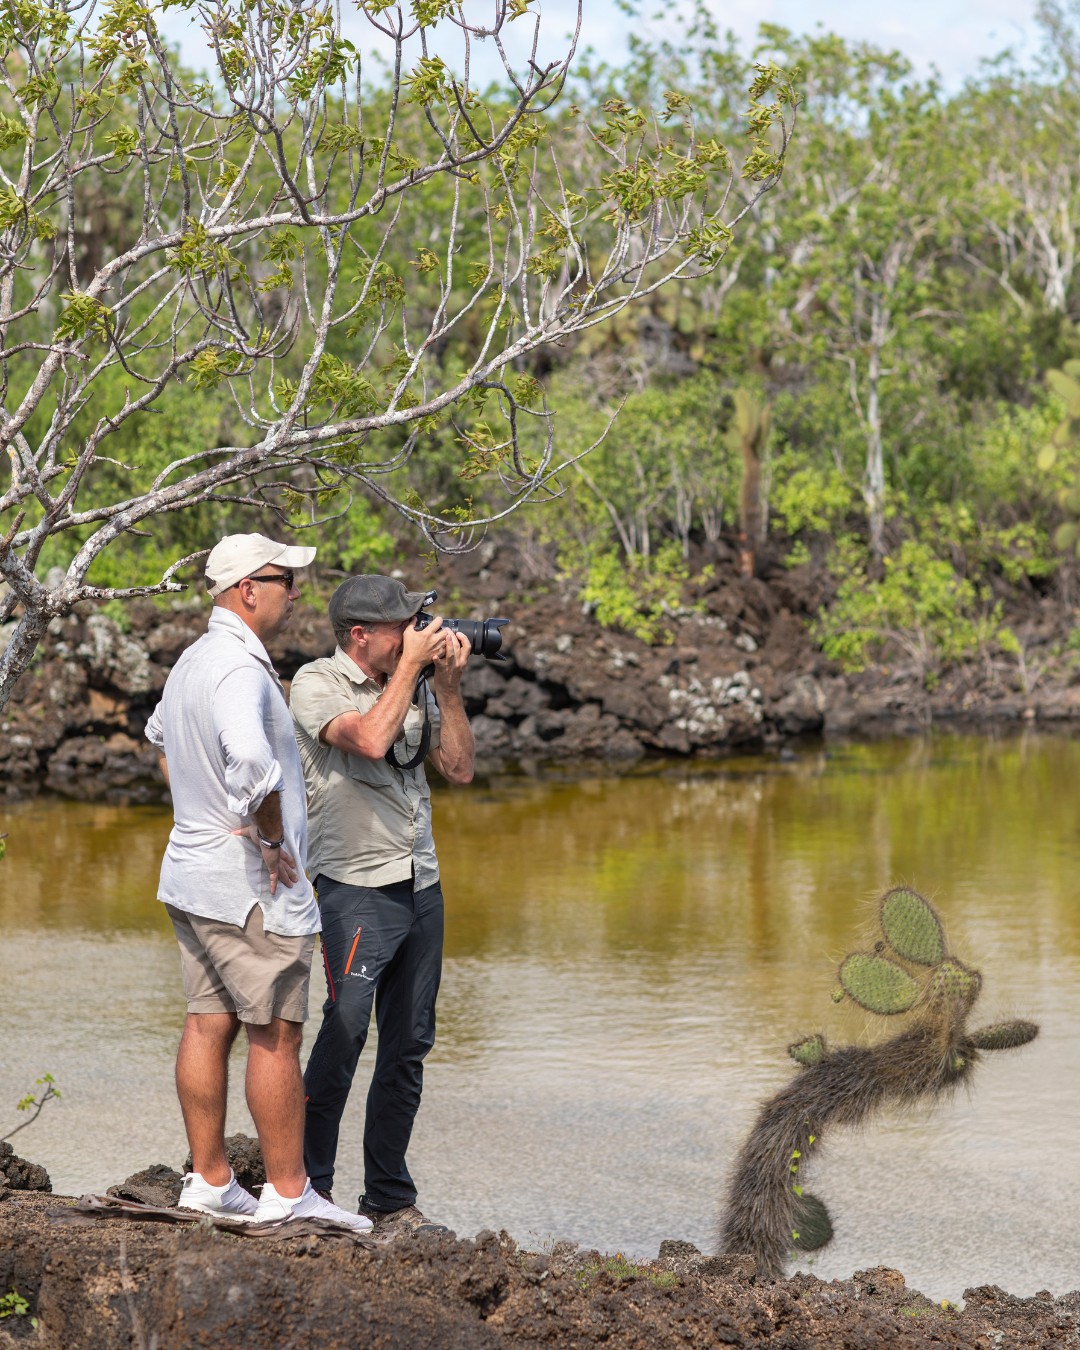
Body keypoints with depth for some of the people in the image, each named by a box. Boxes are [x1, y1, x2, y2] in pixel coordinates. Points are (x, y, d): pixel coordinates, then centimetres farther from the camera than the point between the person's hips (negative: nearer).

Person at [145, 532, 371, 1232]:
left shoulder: (191, 661, 13)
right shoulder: (240, 668, -20)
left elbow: (161, 735, 35)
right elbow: (250, 760, -38)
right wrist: (271, 836, -23)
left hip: (191, 871, 10)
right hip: (253, 885, -10)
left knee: (209, 1024, 10)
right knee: (276, 1034, -3)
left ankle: (209, 1180, 15)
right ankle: (288, 1191, 2)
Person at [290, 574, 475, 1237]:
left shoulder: (415, 684, 12)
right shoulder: (317, 684, -6)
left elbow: (459, 767, 9)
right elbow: (369, 739, -23)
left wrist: (448, 685, 1)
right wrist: (411, 665, -14)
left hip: (422, 884, 6)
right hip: (357, 888, -6)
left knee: (409, 1045, 7)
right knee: (344, 1034, -11)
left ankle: (391, 1199, 14)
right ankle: (307, 1187, -1)